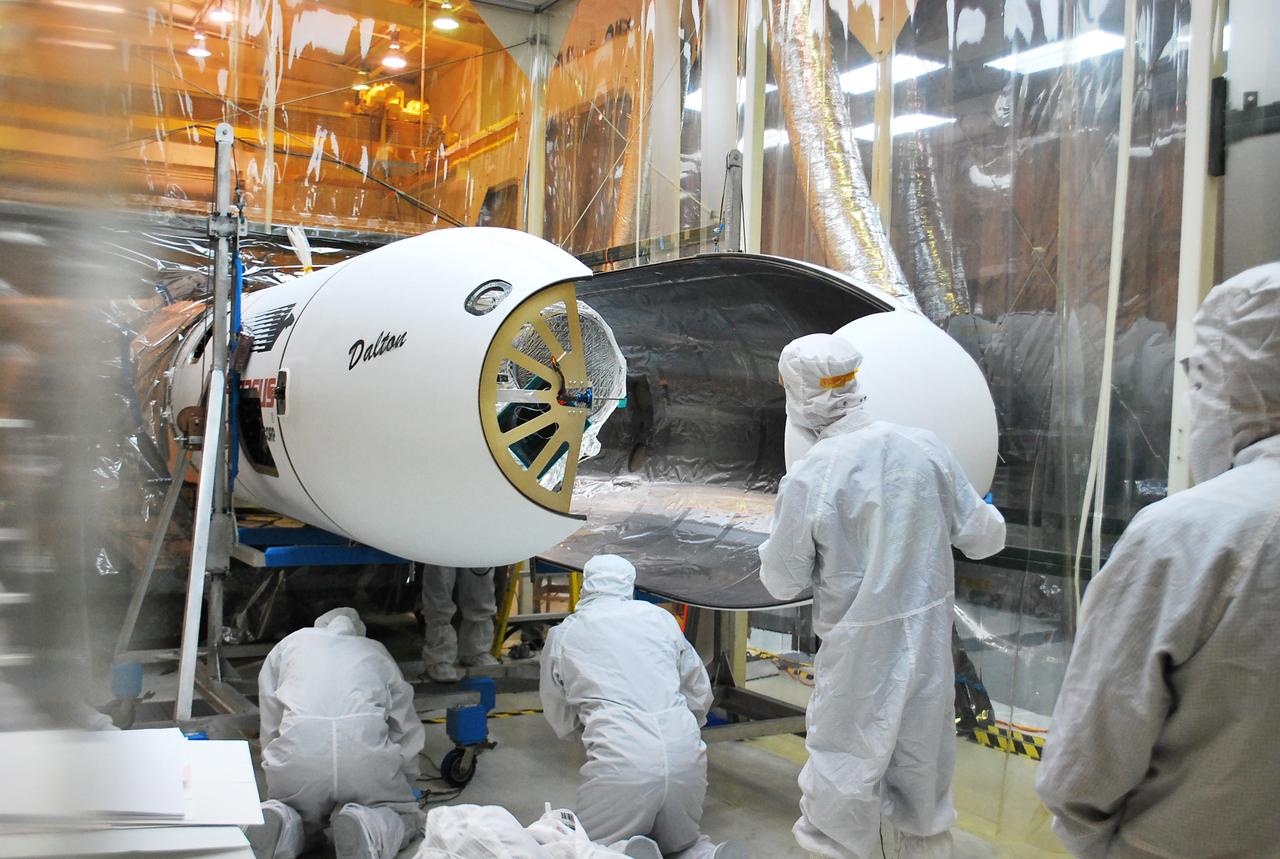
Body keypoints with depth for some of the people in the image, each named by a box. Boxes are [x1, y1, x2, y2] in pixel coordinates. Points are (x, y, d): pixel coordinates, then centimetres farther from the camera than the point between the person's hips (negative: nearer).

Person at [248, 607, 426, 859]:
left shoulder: (290, 644, 28)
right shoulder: (377, 652, 28)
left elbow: (270, 726, 27)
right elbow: (408, 730, 29)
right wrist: (405, 782, 44)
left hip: (297, 752, 1)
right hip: (367, 752, -1)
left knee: (301, 817, 29)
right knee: (405, 816, 21)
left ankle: (279, 825, -5)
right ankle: (370, 828, -11)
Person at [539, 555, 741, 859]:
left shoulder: (562, 635, 10)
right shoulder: (660, 617, 14)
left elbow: (561, 723, 18)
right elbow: (701, 695, 20)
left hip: (621, 761, -3)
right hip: (686, 757, 4)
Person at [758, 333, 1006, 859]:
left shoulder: (808, 478, -19)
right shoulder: (923, 447, -9)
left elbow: (783, 583, -9)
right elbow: (983, 538, -1)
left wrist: (773, 547, 10)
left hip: (860, 651, -4)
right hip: (929, 637, 5)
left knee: (844, 779, 10)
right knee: (922, 765, 22)